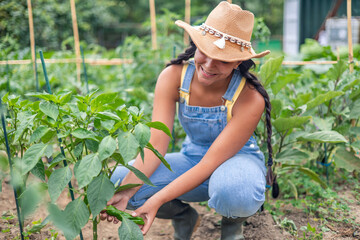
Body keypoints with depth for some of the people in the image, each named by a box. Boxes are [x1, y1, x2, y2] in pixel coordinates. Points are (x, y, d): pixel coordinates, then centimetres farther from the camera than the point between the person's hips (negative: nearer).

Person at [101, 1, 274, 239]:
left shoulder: (250, 99, -27)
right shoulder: (174, 77, -18)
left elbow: (211, 163, -28)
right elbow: (156, 144, -23)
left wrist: (157, 200, -37)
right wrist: (125, 192, -38)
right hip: (192, 160, 4)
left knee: (236, 194, -41)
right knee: (121, 179, -21)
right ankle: (184, 217, 10)